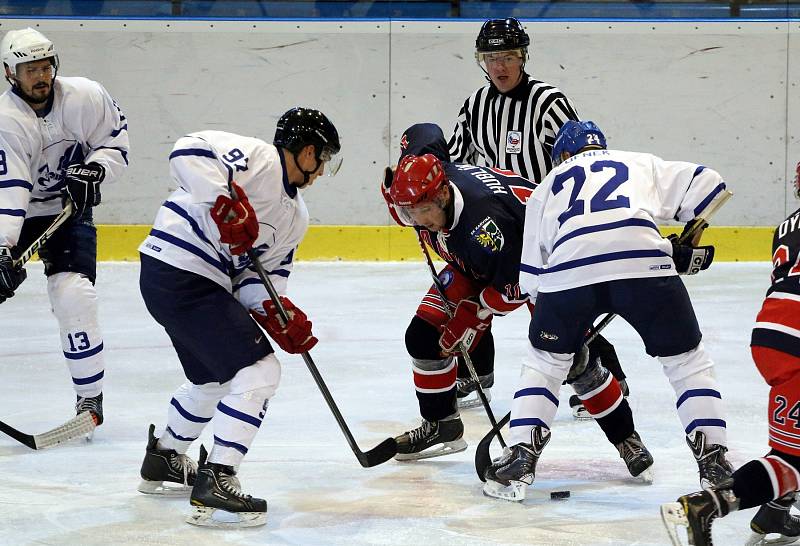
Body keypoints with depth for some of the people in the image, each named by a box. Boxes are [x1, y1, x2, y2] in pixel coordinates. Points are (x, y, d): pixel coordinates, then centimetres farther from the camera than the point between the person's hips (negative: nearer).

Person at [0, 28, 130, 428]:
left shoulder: (85, 96, -14)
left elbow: (115, 140, 2)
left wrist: (94, 171, -18)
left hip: (70, 211, 0)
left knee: (74, 297, -16)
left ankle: (90, 396, -2)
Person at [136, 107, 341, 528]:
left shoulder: (295, 216, 18)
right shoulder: (257, 157, -10)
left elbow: (260, 273, 14)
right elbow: (188, 153, -24)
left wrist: (276, 313, -5)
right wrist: (226, 200, -33)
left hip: (200, 284, 11)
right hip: (179, 270, -11)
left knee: (213, 377, 29)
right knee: (258, 371, -13)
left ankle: (164, 461, 50)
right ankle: (214, 487, -14)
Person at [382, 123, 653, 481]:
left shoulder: (483, 221, -43)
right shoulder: (417, 180, -23)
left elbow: (514, 286, -33)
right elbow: (422, 133, 1)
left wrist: (471, 314, -25)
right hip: (474, 266, 8)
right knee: (424, 336, -3)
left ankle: (626, 438, -3)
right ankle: (441, 426, 16)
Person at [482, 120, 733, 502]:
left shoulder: (548, 185, 34)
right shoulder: (641, 164, 34)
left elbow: (531, 275, 28)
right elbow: (705, 184, 23)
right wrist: (687, 247, 35)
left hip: (570, 263, 1)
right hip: (644, 259, -1)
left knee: (545, 360, 23)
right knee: (686, 359, 14)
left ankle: (520, 458, 13)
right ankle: (713, 461, 5)